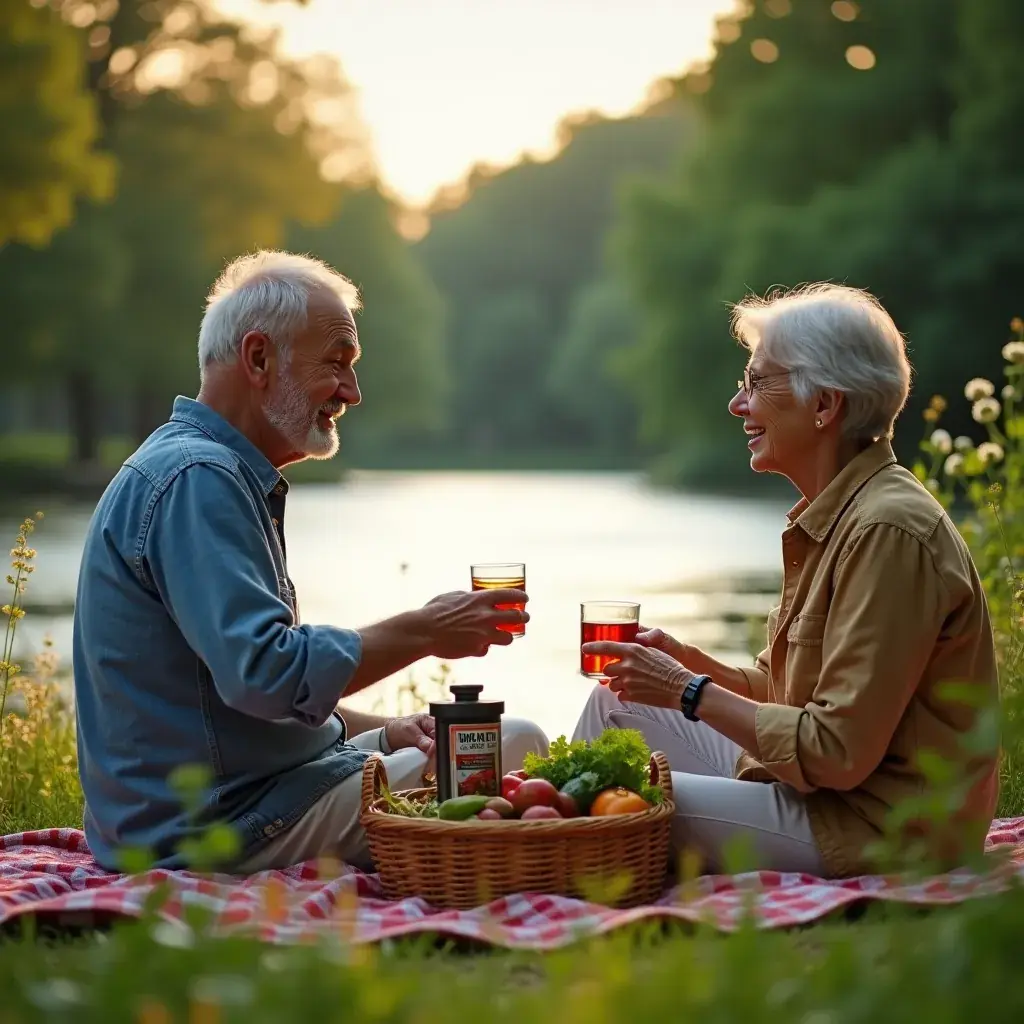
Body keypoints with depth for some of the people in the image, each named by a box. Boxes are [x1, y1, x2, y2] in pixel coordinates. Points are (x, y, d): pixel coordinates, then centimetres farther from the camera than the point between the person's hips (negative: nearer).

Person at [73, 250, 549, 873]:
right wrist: (421, 633, -17)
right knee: (516, 750, -12)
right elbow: (264, 674, -28)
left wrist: (387, 731, 7)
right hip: (223, 827, -11)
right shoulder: (196, 478, -18)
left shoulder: (214, 472, 17)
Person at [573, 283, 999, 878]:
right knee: (617, 701, 13)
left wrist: (691, 692, -14)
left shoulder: (888, 531, -22)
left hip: (875, 826, -10)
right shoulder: (834, 516, 11)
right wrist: (691, 664, 0)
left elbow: (839, 752, -24)